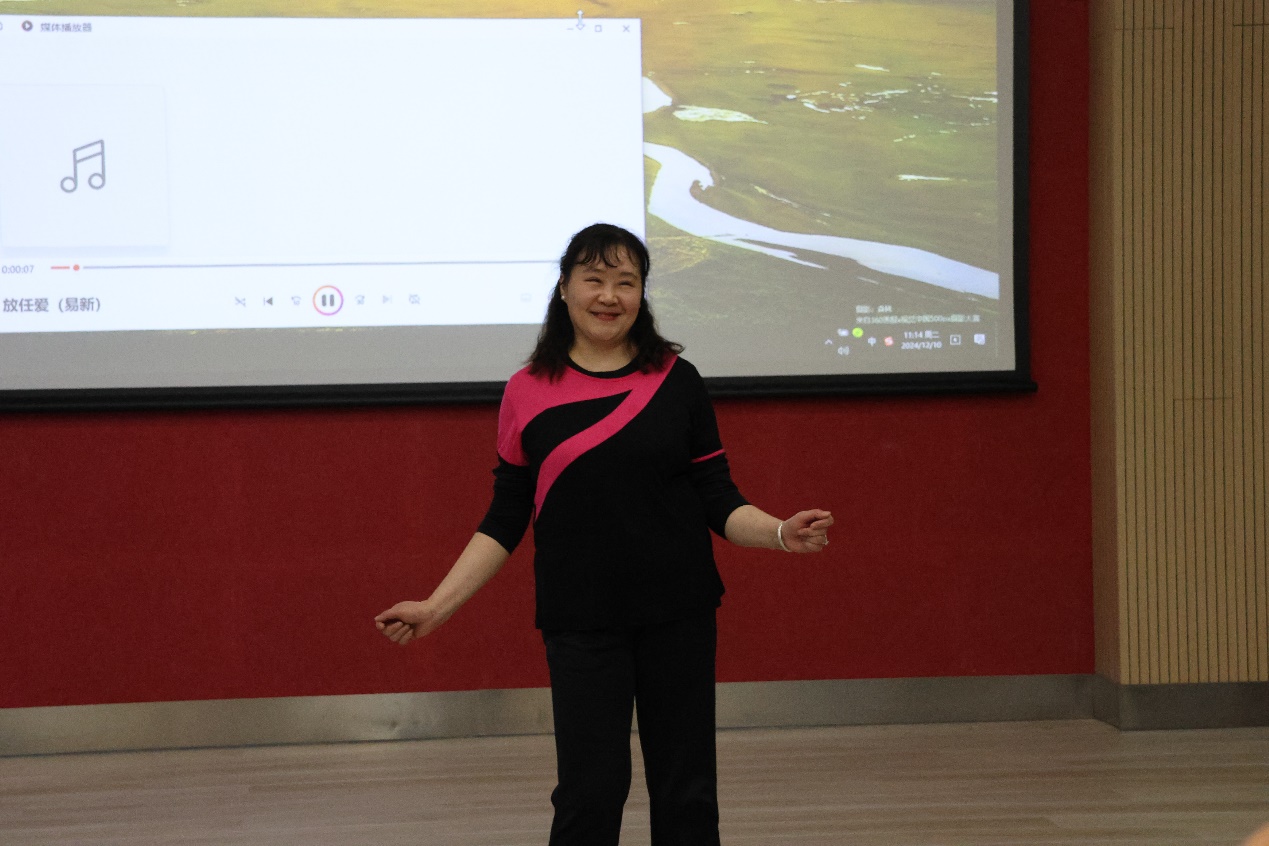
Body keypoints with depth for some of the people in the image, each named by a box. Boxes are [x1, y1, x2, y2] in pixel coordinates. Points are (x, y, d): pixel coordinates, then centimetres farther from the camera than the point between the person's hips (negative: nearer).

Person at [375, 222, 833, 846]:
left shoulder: (676, 380, 1)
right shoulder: (528, 392, 1)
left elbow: (718, 501, 2)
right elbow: (504, 521, 5)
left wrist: (782, 534, -17)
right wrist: (436, 607, -3)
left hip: (678, 613, 1)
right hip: (580, 623, -1)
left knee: (686, 793, 7)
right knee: (589, 793, -3)